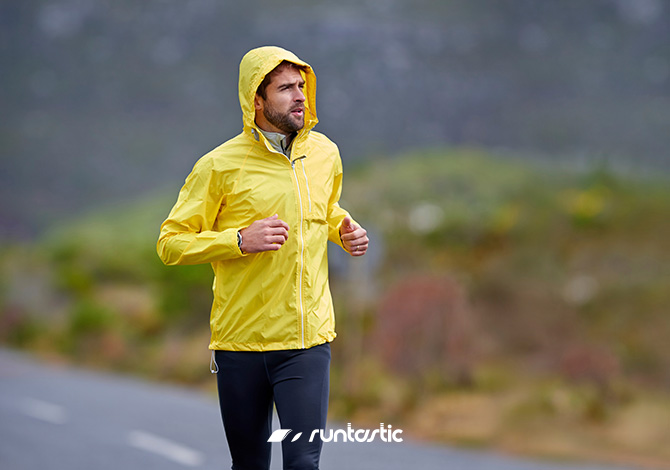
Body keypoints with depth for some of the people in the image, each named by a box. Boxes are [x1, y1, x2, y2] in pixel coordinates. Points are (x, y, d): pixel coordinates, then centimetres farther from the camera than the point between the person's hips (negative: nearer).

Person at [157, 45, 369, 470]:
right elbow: (171, 243, -5)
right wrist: (241, 240, -18)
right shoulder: (221, 165, -7)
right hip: (241, 342, -2)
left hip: (308, 340, 2)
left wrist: (345, 229, 7)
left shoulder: (325, 153, 7)